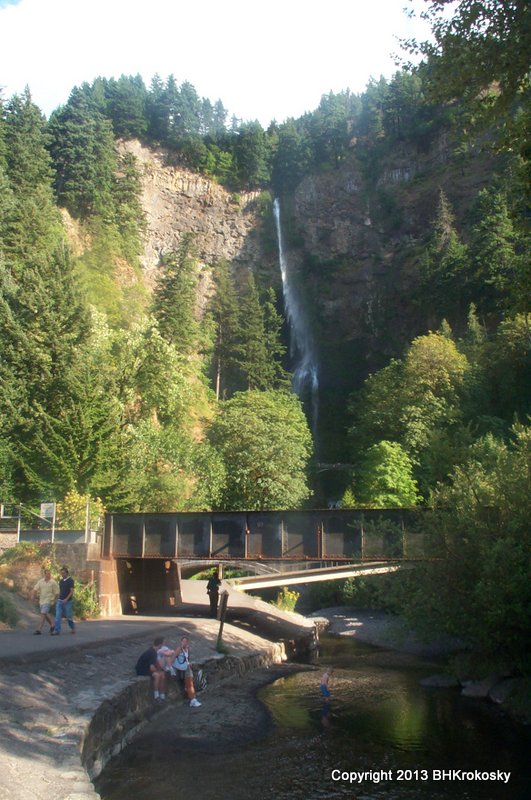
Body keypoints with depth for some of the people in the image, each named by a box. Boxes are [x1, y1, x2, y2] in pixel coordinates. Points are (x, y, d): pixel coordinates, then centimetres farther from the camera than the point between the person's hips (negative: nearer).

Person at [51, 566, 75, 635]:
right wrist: (59, 598, 14)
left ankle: (73, 628, 28)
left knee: (68, 616, 6)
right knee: (58, 616, -6)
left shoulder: (70, 580, -8)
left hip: (68, 601, -6)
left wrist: (66, 599, -22)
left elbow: (72, 591, -13)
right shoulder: (61, 581, 11)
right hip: (60, 601, 6)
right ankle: (57, 631, -7)